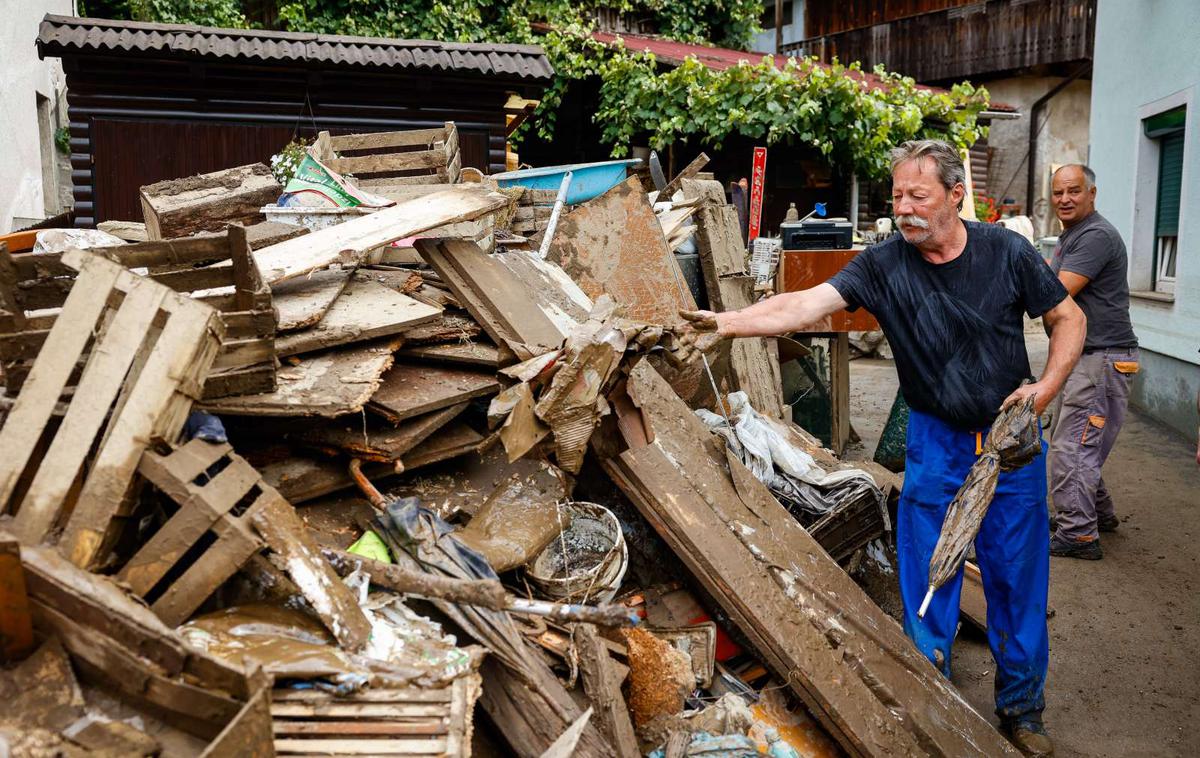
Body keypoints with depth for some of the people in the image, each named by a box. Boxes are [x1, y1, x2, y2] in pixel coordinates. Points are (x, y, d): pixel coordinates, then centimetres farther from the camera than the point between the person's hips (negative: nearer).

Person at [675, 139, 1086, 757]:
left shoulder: (1006, 252, -8)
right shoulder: (884, 263, -10)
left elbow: (1067, 319, 5)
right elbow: (806, 305, -23)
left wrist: (1047, 387, -10)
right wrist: (726, 324, -37)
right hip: (934, 440, 0)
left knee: (1017, 574, 9)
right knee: (926, 575, 4)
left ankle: (1021, 708, 28)